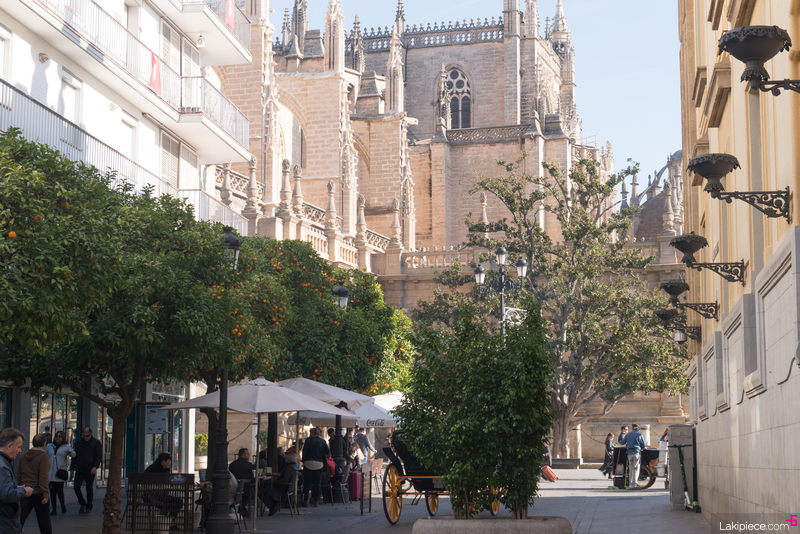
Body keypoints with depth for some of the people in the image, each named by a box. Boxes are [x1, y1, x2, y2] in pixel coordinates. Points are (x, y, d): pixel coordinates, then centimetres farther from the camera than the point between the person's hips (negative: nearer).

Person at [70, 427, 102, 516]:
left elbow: (99, 456, -5)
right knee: (76, 487, -4)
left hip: (90, 470, -4)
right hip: (79, 469, 4)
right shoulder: (79, 442, 13)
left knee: (89, 489, 1)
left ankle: (89, 508, 11)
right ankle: (82, 504, 15)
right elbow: (75, 456, 19)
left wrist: (95, 467, -18)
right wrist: (72, 467, 14)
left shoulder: (96, 442, 1)